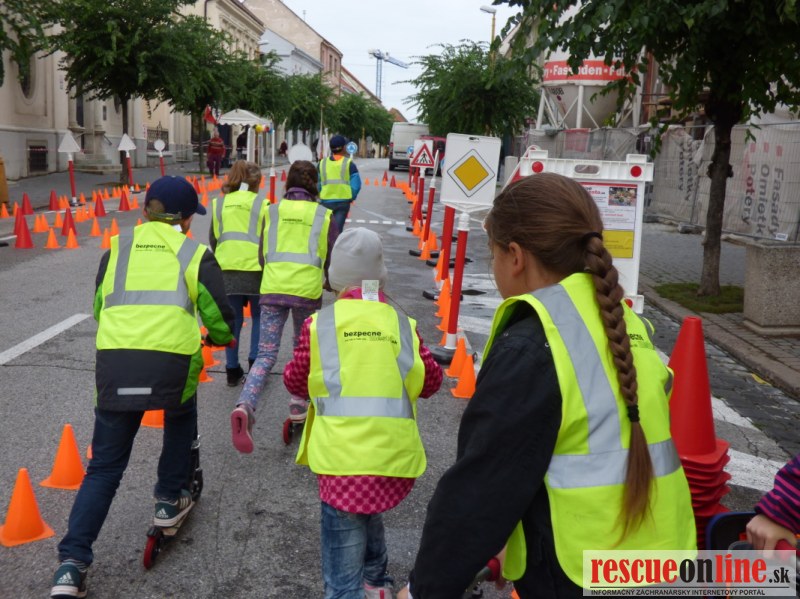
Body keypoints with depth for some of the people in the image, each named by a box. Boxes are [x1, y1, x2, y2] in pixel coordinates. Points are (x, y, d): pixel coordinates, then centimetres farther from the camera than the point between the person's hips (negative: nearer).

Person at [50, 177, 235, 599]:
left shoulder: (116, 248, 18)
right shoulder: (194, 253, 10)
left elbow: (99, 308, 25)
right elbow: (219, 318, 10)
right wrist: (220, 338, 33)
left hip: (113, 361, 2)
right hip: (173, 361, -2)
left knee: (105, 465, 12)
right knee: (181, 418, 33)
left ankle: (72, 563, 4)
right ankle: (169, 500, 38)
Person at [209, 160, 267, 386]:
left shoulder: (219, 204, 8)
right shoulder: (261, 204, -2)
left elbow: (213, 239, 13)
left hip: (226, 269, 3)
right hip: (254, 268, -2)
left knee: (233, 319, 10)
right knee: (259, 316, 14)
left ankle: (232, 370, 12)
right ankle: (255, 361, 3)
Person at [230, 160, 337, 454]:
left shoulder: (272, 211, 10)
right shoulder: (324, 215, 6)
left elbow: (262, 255, 17)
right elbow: (333, 260, 9)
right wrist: (328, 281, 30)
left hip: (272, 289, 1)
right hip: (308, 291, -1)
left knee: (266, 355, -2)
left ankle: (245, 405, -23)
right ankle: (298, 405, 25)